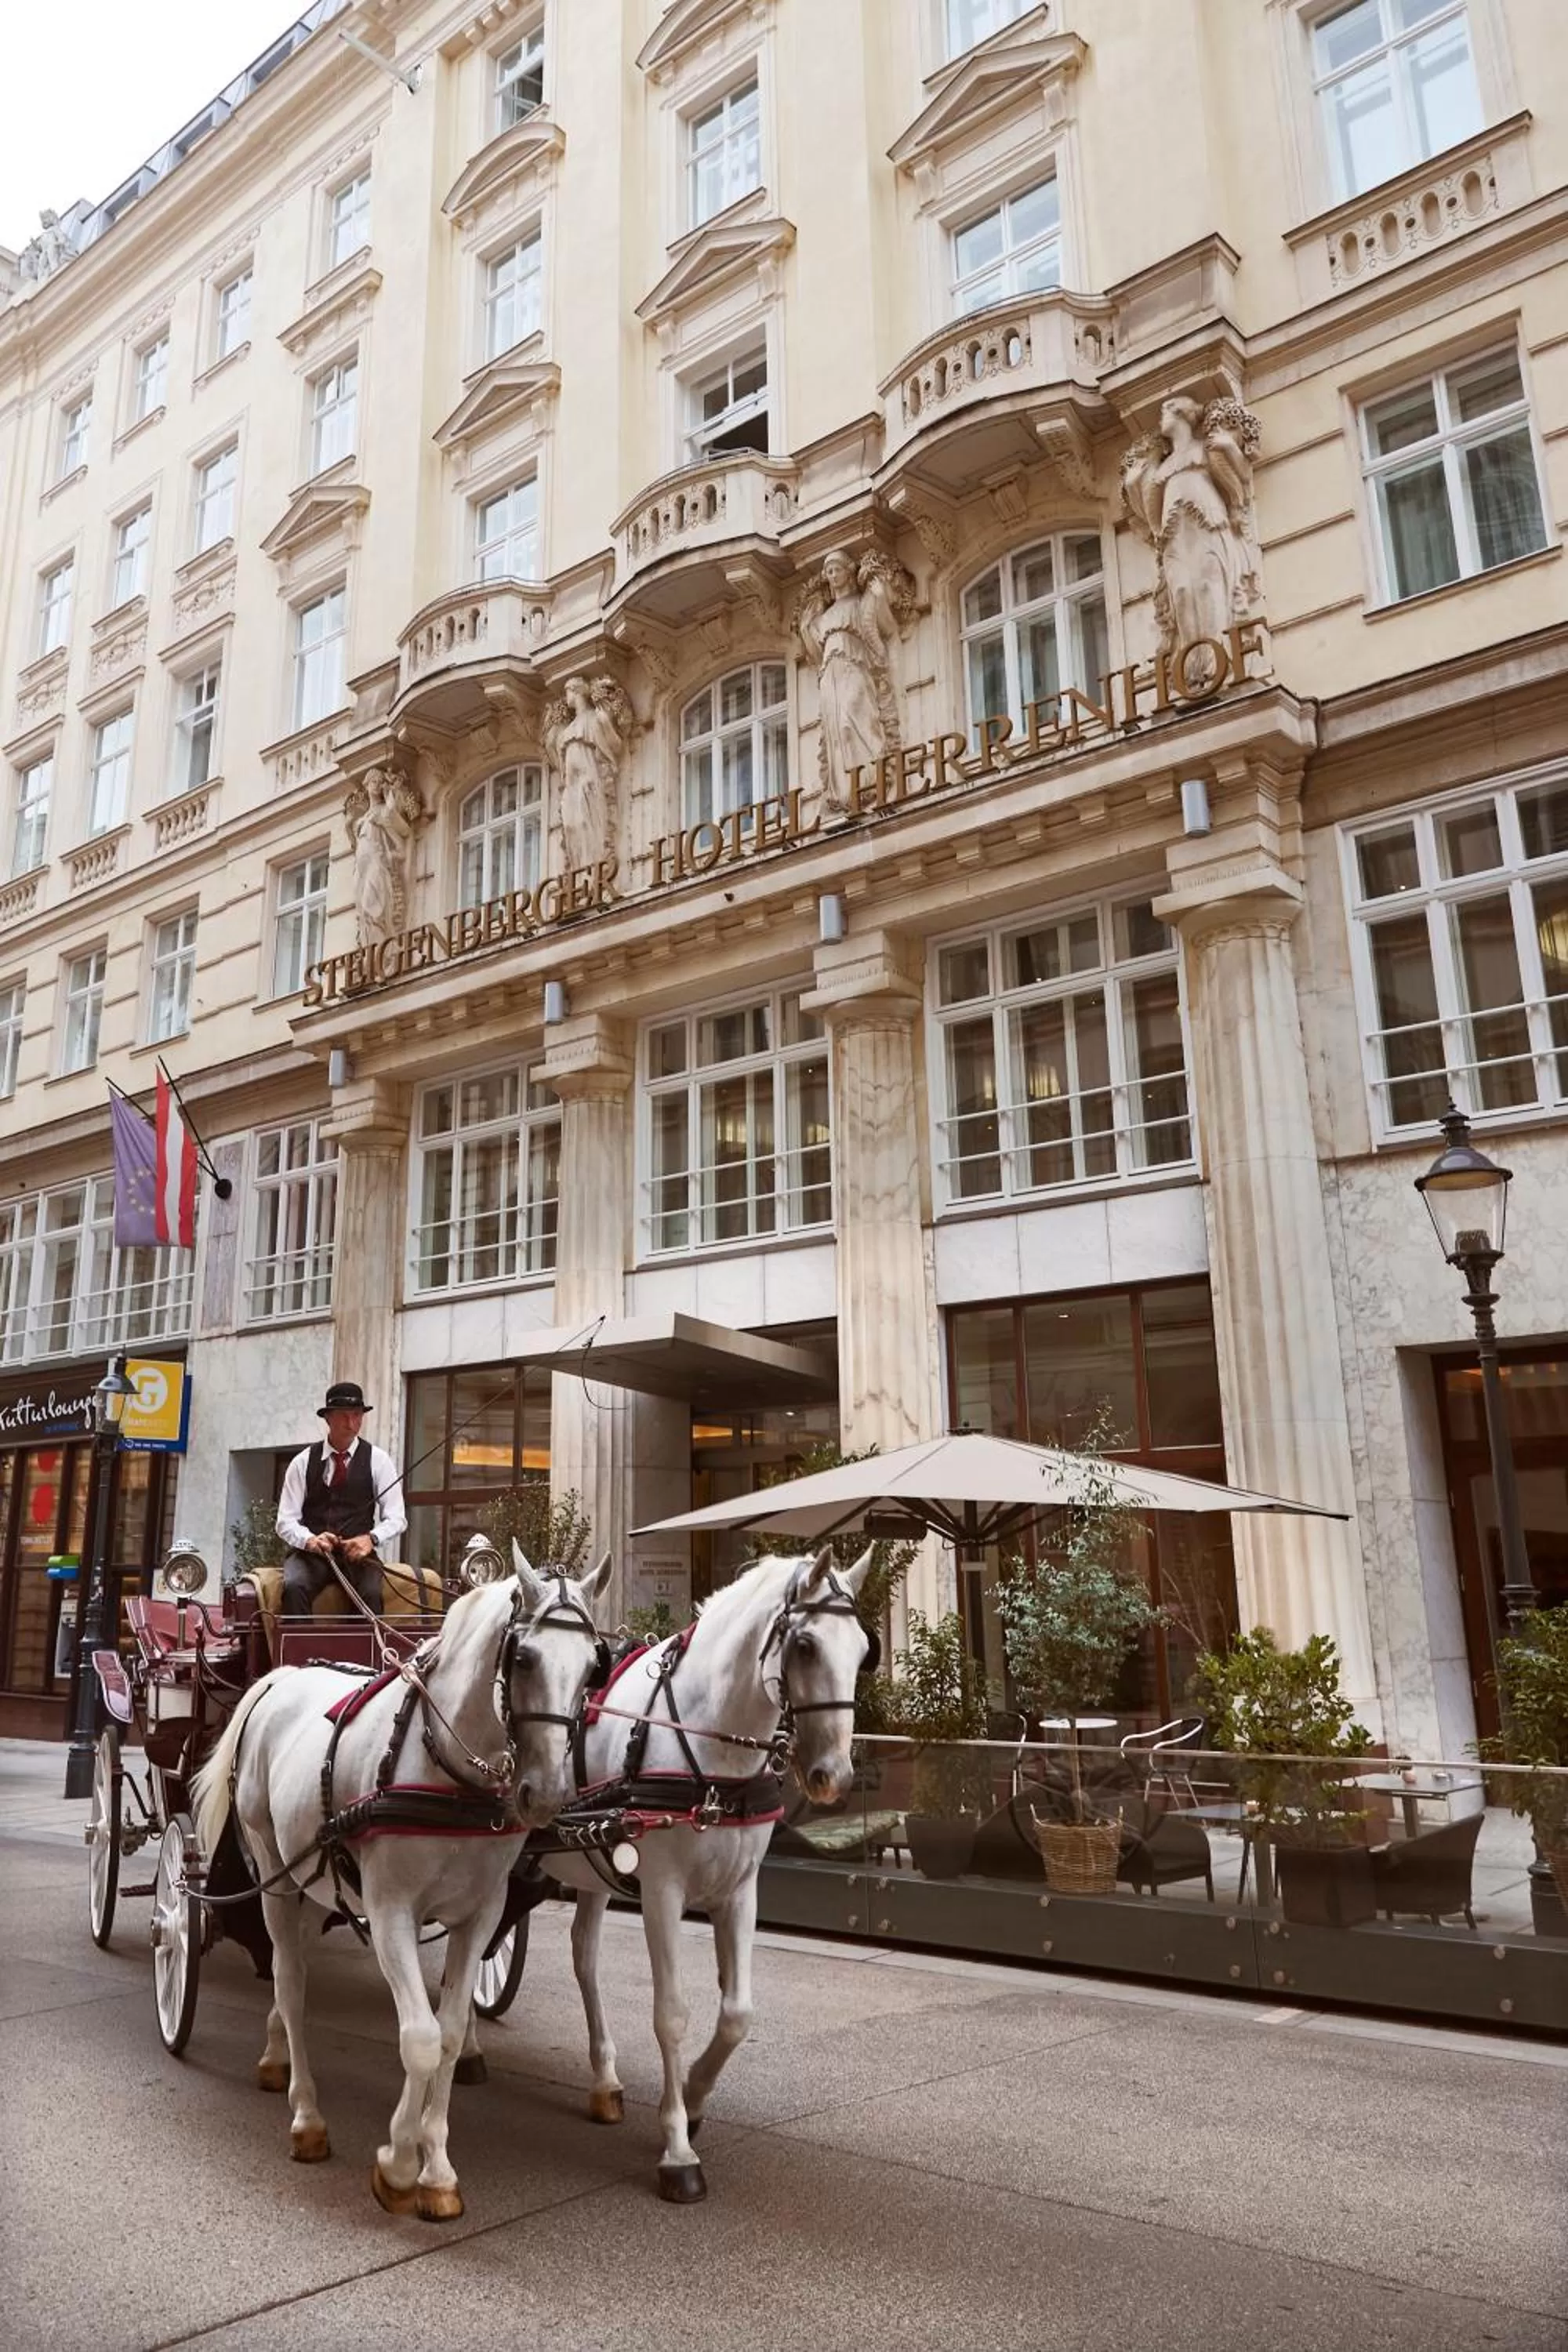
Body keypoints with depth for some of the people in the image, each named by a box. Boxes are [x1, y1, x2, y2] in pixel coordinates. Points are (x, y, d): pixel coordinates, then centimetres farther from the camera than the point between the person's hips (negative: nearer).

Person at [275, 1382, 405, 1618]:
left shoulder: (378, 1461, 5)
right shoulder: (303, 1462, 7)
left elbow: (396, 1518, 3)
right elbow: (286, 1521, 3)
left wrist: (371, 1538, -18)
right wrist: (309, 1540, -19)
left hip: (358, 1553, -1)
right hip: (311, 1552, 1)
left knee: (372, 1593, -32)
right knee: (294, 1587, -32)